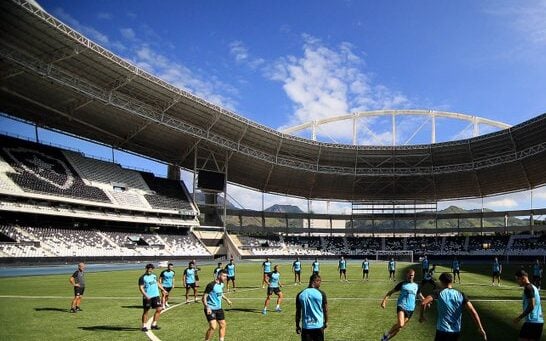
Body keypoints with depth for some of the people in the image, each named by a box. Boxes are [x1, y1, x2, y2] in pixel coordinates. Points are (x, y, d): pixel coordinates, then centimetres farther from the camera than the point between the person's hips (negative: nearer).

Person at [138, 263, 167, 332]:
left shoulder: (154, 276, 12)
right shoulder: (142, 278, -9)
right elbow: (141, 288, -15)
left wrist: (163, 290, 29)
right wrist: (146, 295, -26)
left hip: (156, 296, 6)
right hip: (147, 297, -6)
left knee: (159, 309, 0)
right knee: (146, 311, 4)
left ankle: (154, 324, 11)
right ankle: (144, 326, 16)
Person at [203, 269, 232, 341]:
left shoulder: (222, 284, 6)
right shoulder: (211, 285, -20)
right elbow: (204, 298, -19)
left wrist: (226, 299, 19)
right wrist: (207, 307, -30)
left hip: (219, 308, 8)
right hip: (210, 309, -8)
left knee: (223, 325, 11)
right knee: (213, 326, -18)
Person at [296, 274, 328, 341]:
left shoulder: (300, 294, -2)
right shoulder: (321, 293, -7)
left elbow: (298, 311, 4)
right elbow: (325, 309, 1)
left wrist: (297, 326, 13)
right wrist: (326, 322, 16)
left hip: (306, 326, 1)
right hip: (318, 326, -1)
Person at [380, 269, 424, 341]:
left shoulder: (416, 286, 12)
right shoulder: (402, 284, 1)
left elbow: (420, 295, 28)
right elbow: (391, 292, 3)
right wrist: (384, 300, -9)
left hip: (410, 309, 4)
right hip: (401, 306, -4)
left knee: (399, 328, 7)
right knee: (400, 324, -25)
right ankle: (387, 334, -3)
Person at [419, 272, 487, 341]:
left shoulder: (439, 293, -8)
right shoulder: (461, 295, 0)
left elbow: (423, 303, -18)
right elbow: (473, 311, -6)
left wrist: (421, 316, -1)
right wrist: (480, 328, -1)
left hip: (442, 330, -4)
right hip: (456, 331, 4)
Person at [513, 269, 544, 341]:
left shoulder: (528, 288, -12)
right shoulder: (533, 287, 17)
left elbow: (531, 306, -19)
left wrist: (520, 317, -14)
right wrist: (522, 315, 24)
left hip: (532, 321, -9)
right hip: (539, 321, 9)